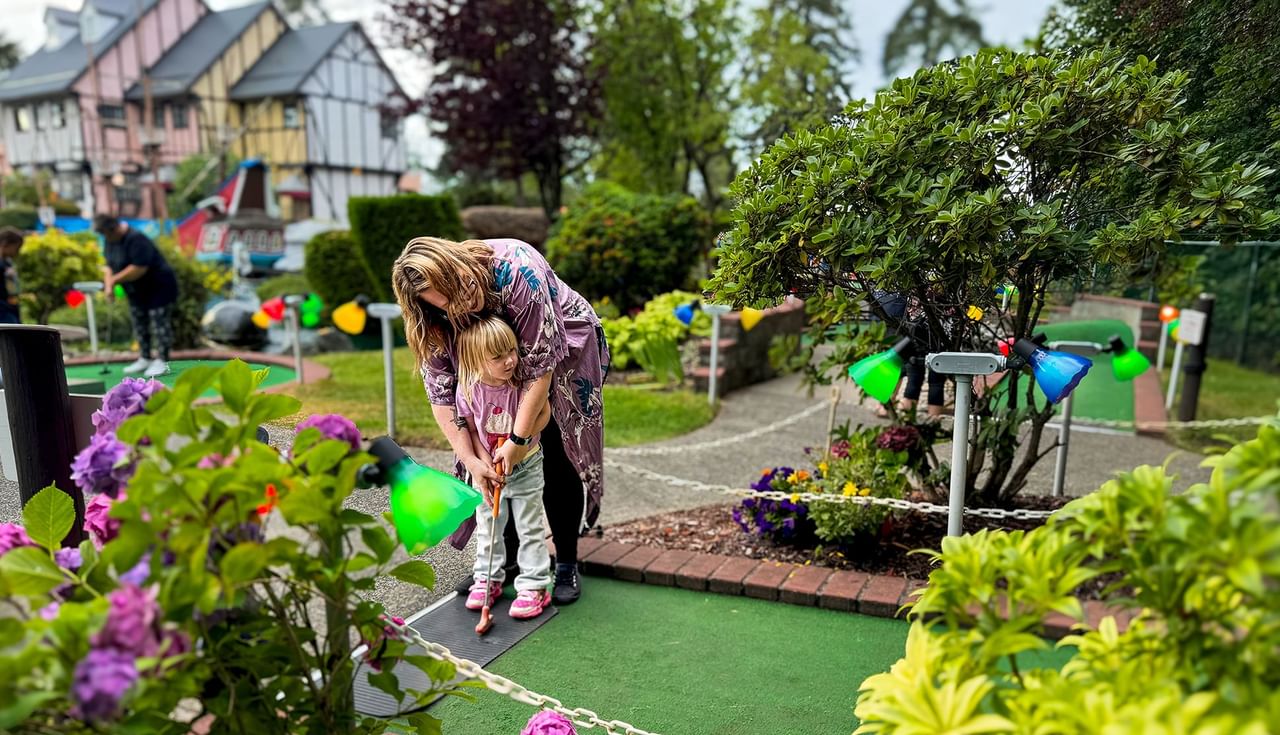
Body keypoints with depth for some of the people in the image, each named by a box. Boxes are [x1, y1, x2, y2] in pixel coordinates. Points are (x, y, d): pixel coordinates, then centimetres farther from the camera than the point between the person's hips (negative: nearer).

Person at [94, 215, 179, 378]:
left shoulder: (136, 239, -23)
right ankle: (144, 359, 18)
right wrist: (109, 285, -4)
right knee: (139, 324, 10)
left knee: (159, 323, -10)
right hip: (137, 292, 10)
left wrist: (115, 279, -20)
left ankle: (162, 362, -8)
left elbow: (139, 268, -29)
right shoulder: (111, 242, 6)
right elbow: (109, 265, 12)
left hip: (159, 288, -10)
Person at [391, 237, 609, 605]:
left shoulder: (516, 269, -37)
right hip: (498, 378, 4)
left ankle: (567, 564, 8)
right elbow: (441, 391, -17)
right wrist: (469, 459, -23)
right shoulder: (437, 314, -21)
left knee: (558, 461, -7)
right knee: (494, 463, -3)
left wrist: (519, 438, -29)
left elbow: (540, 365, -33)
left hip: (563, 356, -4)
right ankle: (505, 556, 15)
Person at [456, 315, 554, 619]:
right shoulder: (468, 389, -18)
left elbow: (544, 413, -14)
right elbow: (472, 430, -7)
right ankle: (487, 579, 33)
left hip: (526, 465, -2)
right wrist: (484, 464, -15)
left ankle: (534, 586, 17)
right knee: (487, 525, 15)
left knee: (530, 527, 6)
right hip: (488, 467, 2)